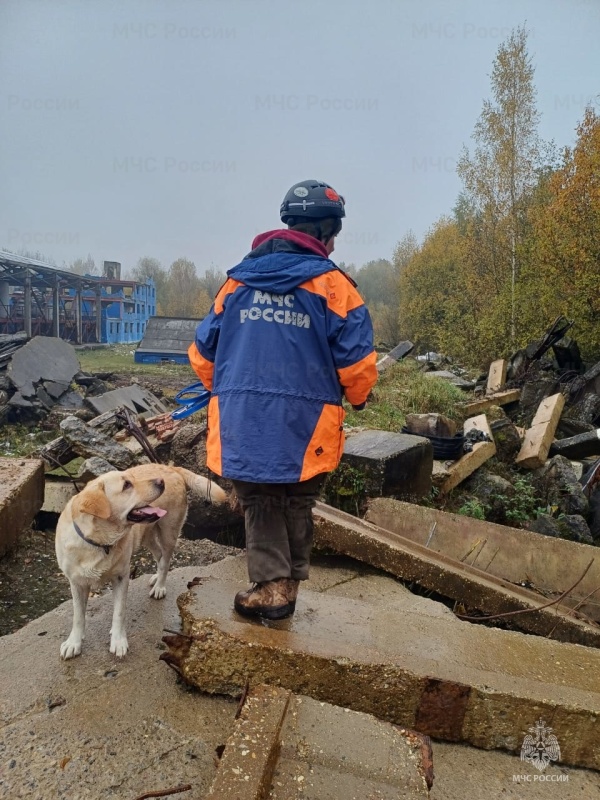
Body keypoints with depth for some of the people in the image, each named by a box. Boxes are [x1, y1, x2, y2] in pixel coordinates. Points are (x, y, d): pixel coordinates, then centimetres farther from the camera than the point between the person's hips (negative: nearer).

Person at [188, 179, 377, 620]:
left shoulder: (238, 280, 8)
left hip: (244, 420, 2)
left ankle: (271, 585, 13)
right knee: (297, 504, 17)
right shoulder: (332, 284, -4)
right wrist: (358, 397, 14)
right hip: (305, 422, -2)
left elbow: (203, 352, 11)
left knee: (260, 502, 16)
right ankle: (288, 584, 28)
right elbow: (356, 361, -8)